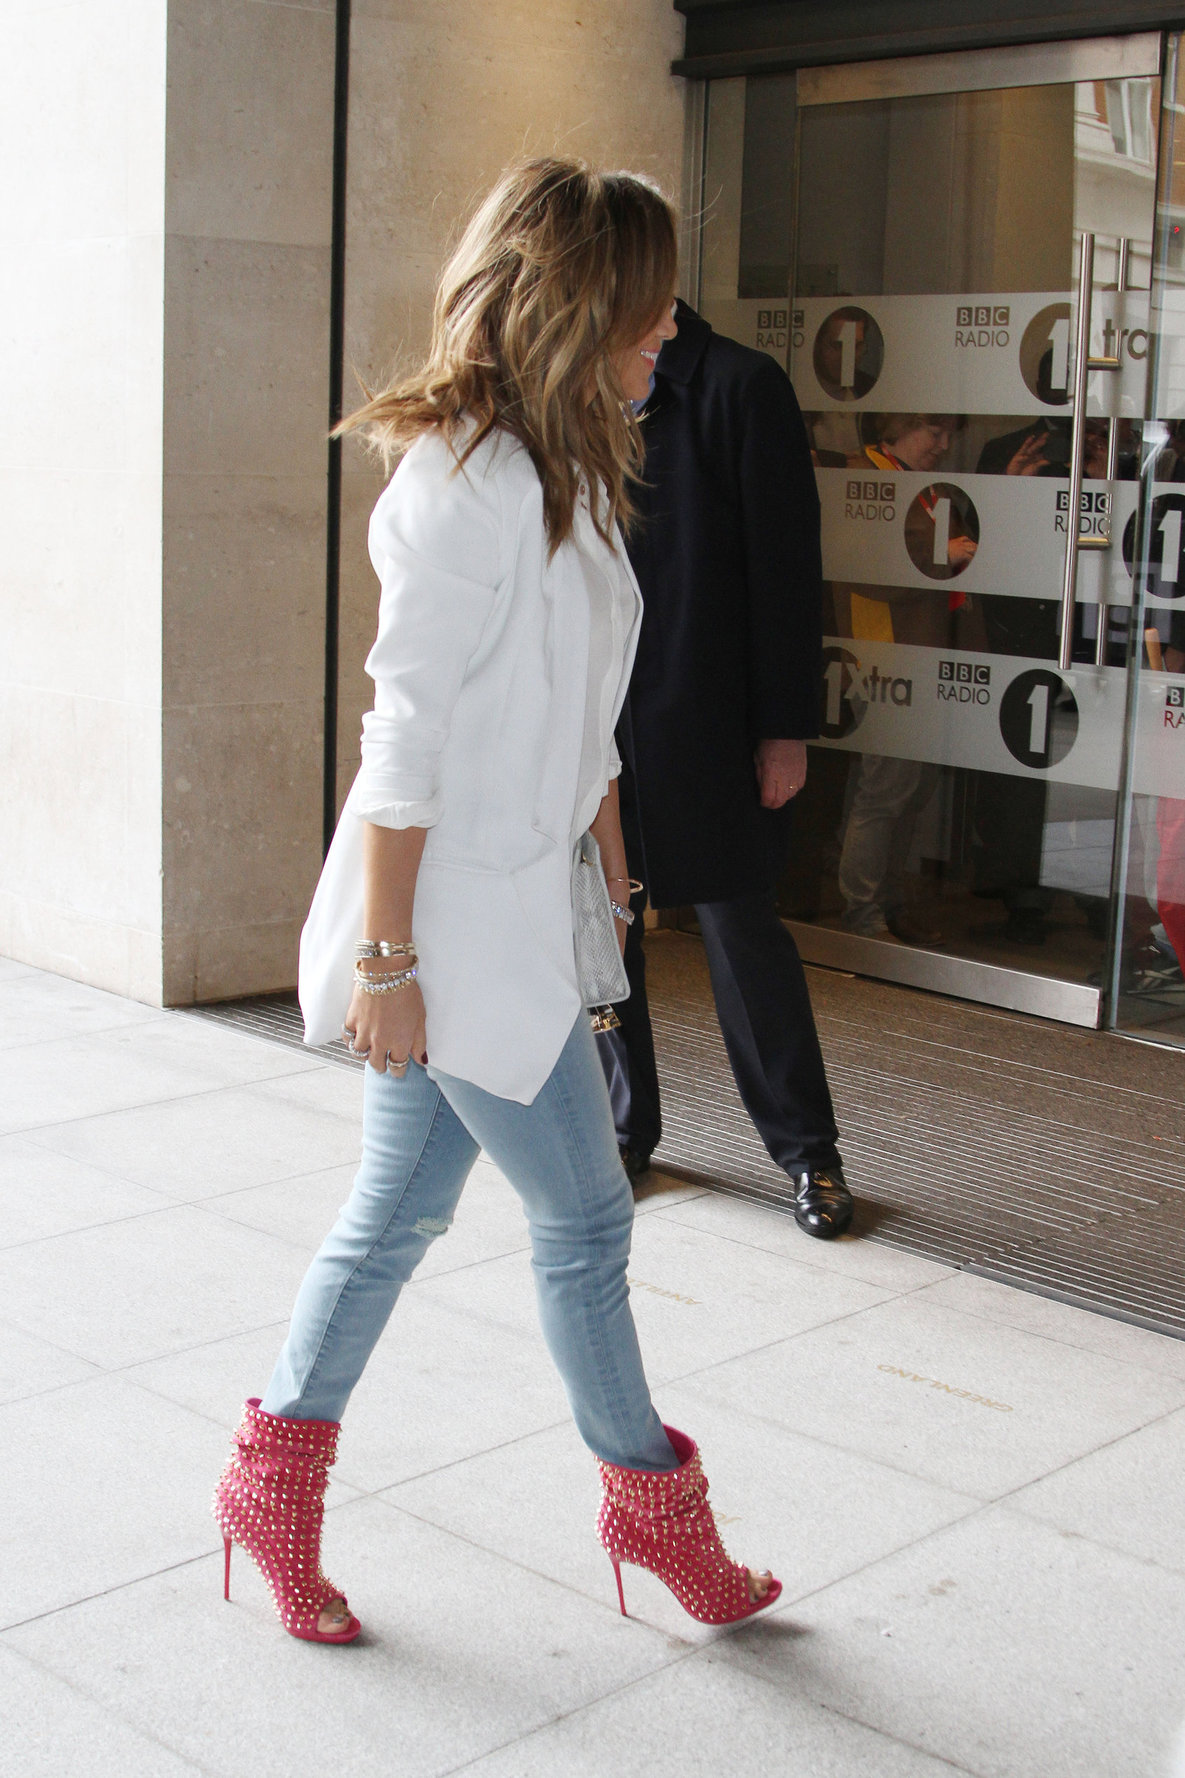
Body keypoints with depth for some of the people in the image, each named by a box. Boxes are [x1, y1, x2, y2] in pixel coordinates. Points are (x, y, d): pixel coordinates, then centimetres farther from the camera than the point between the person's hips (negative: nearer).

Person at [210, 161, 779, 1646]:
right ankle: (650, 1499, 25)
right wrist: (386, 956, -19)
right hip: (454, 922, -9)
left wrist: (615, 883, 19)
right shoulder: (468, 476, -17)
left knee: (397, 1213, 15)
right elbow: (404, 728, -19)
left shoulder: (565, 475, 13)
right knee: (583, 1214, 6)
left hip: (510, 913, 9)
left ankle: (274, 1482, 28)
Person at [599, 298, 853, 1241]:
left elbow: (785, 568, -7)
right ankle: (624, 1128, 27)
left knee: (741, 929, 1)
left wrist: (785, 728, -10)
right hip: (587, 716, 5)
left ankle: (808, 1148, 15)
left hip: (703, 722, -5)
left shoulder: (741, 386, -4)